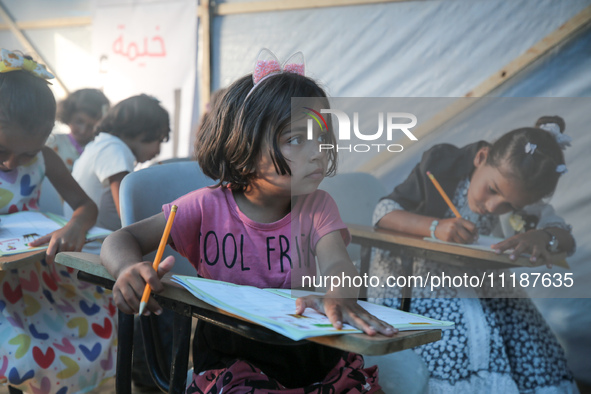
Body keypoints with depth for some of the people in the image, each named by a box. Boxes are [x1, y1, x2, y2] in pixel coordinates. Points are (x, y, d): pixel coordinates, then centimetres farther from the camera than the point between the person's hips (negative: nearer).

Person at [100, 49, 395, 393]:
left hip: (306, 348, 3)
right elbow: (122, 239, -5)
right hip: (230, 354, -2)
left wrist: (340, 295, -44)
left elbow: (337, 262, -18)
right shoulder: (208, 207, -4)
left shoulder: (317, 207, 1)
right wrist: (129, 268, -32)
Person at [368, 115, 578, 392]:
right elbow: (383, 212, -16)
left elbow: (566, 239, -4)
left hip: (480, 287, 4)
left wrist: (542, 237, -29)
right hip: (416, 283, -4)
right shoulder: (442, 164, -13)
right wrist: (435, 226, -33)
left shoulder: (521, 197, -2)